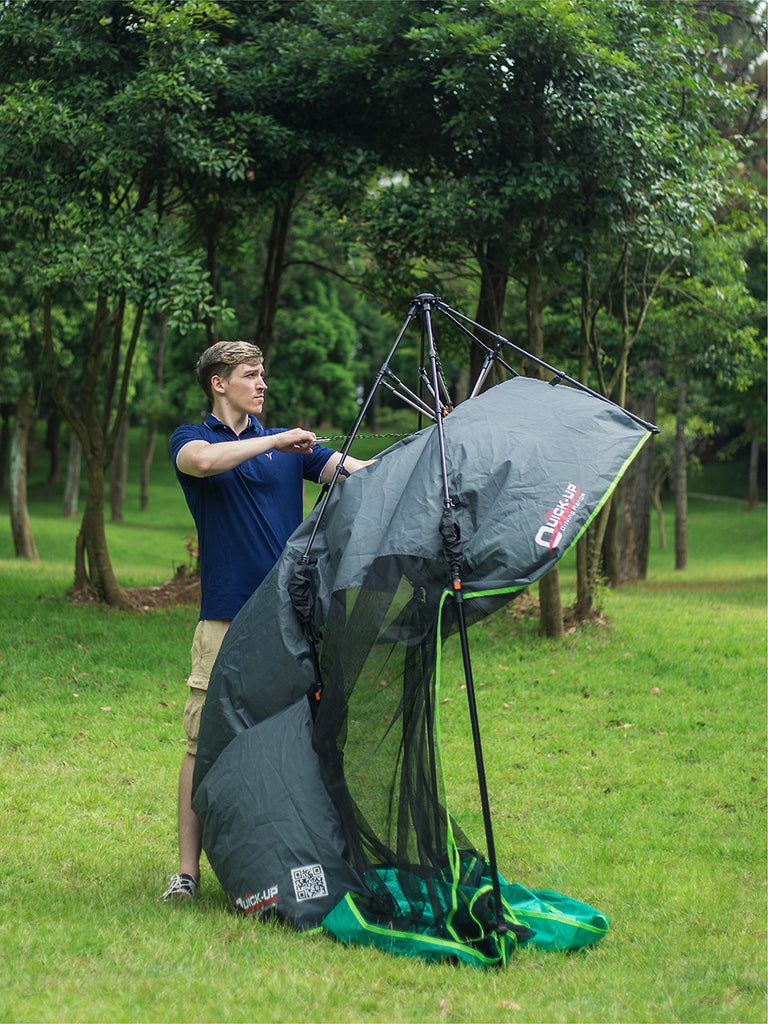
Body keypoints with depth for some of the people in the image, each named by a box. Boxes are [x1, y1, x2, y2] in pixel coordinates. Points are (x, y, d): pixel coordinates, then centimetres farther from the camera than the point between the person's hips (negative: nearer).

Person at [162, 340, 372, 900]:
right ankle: (188, 868, 1)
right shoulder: (192, 438, 6)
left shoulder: (290, 445, 16)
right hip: (227, 617, -3)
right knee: (206, 740, -5)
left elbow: (355, 469, 6)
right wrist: (275, 441, -15)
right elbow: (204, 461, -19)